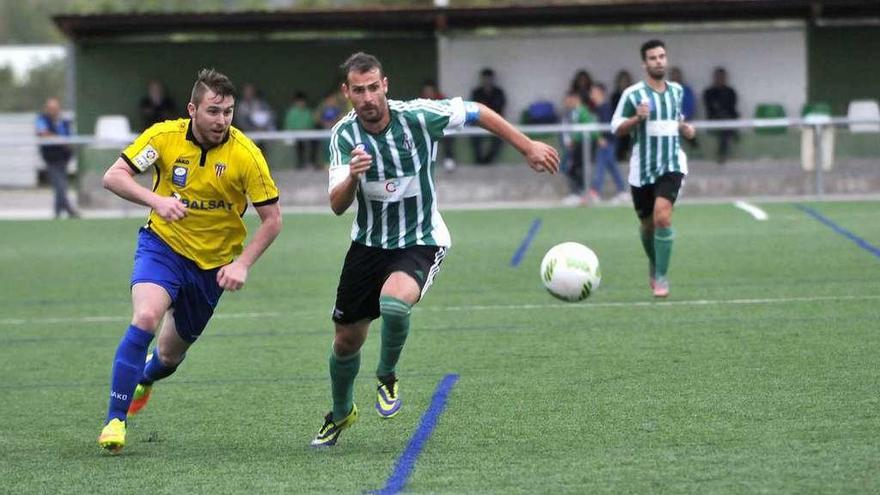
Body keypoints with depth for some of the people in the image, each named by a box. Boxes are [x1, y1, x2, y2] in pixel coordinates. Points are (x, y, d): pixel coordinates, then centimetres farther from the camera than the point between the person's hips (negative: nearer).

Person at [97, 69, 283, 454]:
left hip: (212, 262, 1)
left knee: (171, 354, 11)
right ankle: (115, 419, -19)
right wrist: (156, 200, -29)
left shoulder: (245, 155, -16)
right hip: (162, 244, -1)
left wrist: (242, 264, -20)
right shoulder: (165, 136, -14)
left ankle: (144, 379, 51)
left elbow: (272, 219, -9)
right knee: (146, 317, -28)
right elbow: (113, 177, -12)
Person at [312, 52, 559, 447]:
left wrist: (528, 148, 1)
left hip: (420, 242, -3)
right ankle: (341, 414, 38)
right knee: (347, 340, 9)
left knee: (394, 302, -34)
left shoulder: (417, 117, -19)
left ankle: (387, 376, -3)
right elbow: (337, 206, -21)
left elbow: (478, 113, -3)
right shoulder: (345, 134, -13)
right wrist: (352, 177, -43)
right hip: (368, 243, 3)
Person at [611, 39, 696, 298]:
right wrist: (637, 118, -21)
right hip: (642, 168, 0)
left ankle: (661, 277, -14)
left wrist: (685, 128, 7)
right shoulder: (633, 94, -5)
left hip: (671, 165, 0)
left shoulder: (676, 90, 9)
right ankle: (654, 263, 42)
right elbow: (616, 128, -3)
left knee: (662, 216, -20)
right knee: (647, 224, 11)